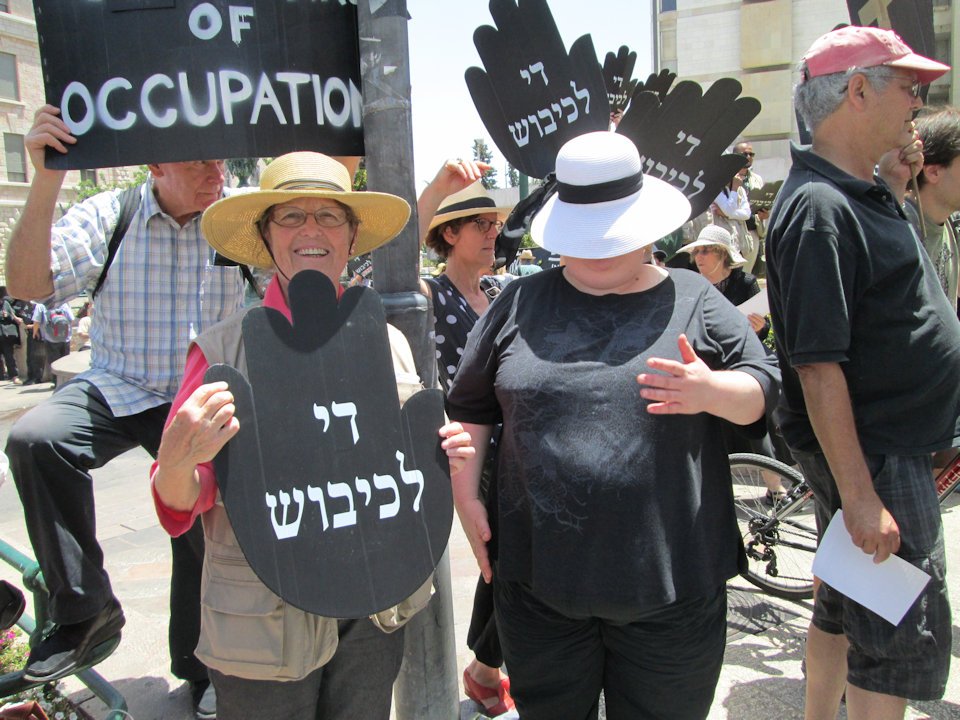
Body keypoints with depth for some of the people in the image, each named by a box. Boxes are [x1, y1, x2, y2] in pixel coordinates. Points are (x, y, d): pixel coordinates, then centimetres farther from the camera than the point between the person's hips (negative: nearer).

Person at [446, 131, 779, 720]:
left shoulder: (695, 300, 4)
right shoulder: (520, 303, 6)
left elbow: (763, 389, 3)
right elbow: (470, 405, 11)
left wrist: (712, 393, -18)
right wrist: (466, 497, 4)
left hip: (672, 586, 0)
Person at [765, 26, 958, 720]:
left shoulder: (871, 193, 11)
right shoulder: (819, 207, -21)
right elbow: (817, 365, -25)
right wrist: (859, 496, -25)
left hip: (895, 448, 10)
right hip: (872, 459, -10)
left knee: (843, 606, 21)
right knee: (904, 635, 1)